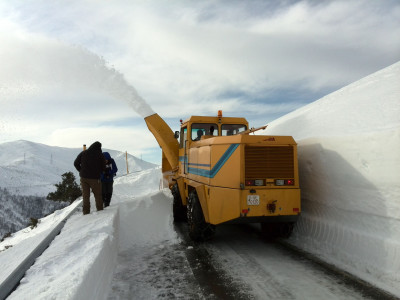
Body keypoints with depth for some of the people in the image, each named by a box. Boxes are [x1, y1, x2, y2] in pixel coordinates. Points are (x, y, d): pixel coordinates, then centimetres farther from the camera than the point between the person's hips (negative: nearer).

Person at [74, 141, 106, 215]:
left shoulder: (83, 153, 4)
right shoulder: (100, 155, -5)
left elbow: (76, 163, 5)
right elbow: (103, 168, -1)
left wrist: (81, 171, 13)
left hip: (83, 178, 3)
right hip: (95, 178, -3)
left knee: (85, 196, 11)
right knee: (98, 196, 10)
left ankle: (86, 212, 12)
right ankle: (100, 211, 15)